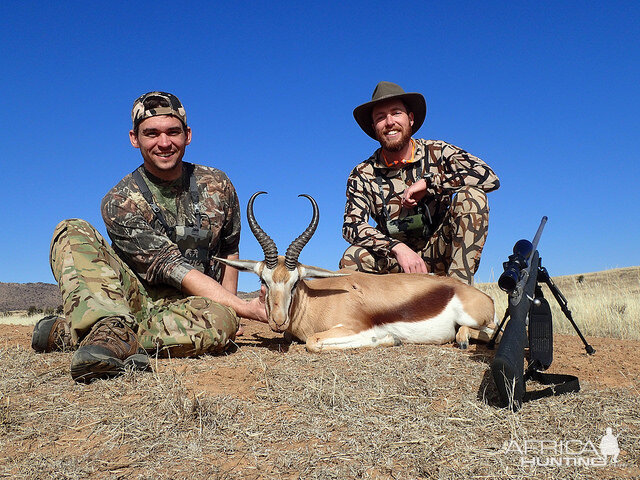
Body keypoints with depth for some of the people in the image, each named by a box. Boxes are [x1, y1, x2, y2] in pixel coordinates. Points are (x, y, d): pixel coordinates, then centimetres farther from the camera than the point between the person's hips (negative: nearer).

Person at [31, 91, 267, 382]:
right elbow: (175, 271, -18)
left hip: (189, 306, 2)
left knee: (221, 321, -36)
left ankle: (67, 333, -28)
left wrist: (229, 310, 3)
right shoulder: (120, 203, -9)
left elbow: (229, 251, 13)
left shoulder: (217, 186, 1)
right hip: (134, 296, -1)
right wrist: (245, 308, -24)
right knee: (73, 232, -19)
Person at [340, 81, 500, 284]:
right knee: (352, 259, -30)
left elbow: (489, 176, -17)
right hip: (394, 261, 0)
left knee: (472, 195, -22)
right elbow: (352, 225, -14)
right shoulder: (362, 175, -2)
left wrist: (427, 182, -22)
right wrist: (397, 248, -31)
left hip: (440, 253, 0)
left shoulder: (438, 152, -3)